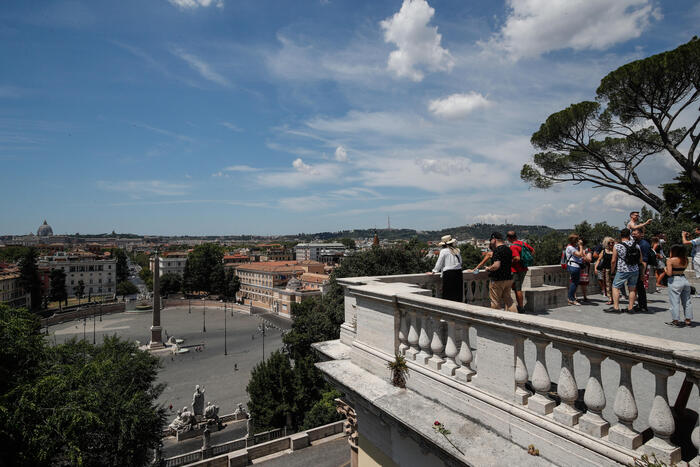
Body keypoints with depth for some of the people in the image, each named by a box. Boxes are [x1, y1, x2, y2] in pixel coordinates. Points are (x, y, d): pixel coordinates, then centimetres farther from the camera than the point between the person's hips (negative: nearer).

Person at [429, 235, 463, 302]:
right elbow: (460, 261, 15)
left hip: (448, 273, -5)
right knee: (458, 293, 10)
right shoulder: (457, 250, 10)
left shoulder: (443, 251, -4)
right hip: (458, 272, 5)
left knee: (448, 295, 0)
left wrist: (433, 272, 11)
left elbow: (439, 263, 0)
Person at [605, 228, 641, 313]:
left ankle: (616, 307, -1)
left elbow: (613, 261, -7)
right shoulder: (636, 246, 4)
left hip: (622, 271, -4)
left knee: (615, 287, 4)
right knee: (632, 289, 12)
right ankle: (630, 308, 17)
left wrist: (613, 270, 7)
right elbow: (640, 260, 10)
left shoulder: (617, 246, -9)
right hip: (635, 270, 5)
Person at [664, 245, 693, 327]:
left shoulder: (670, 260, -13)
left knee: (675, 302, 0)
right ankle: (688, 320, 22)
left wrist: (665, 269, 2)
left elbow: (669, 273, -19)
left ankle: (676, 321, 4)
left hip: (674, 281, -6)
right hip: (685, 280, 7)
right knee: (687, 301, 14)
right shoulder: (685, 260, 6)